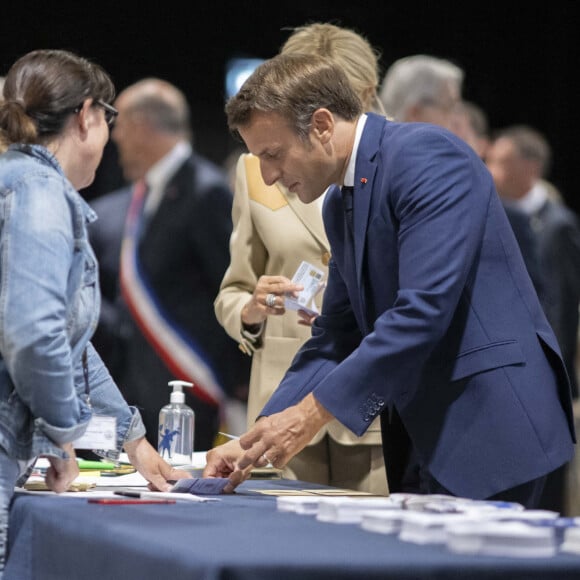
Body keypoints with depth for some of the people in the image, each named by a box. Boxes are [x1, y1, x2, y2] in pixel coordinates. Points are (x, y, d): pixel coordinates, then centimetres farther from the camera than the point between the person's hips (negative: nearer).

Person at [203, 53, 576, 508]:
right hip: (421, 435, 9)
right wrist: (255, 441, 6)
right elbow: (336, 337, 18)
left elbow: (424, 309, -24)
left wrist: (312, 412, -23)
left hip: (489, 425, -9)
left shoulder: (427, 157, -14)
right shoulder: (340, 205, 15)